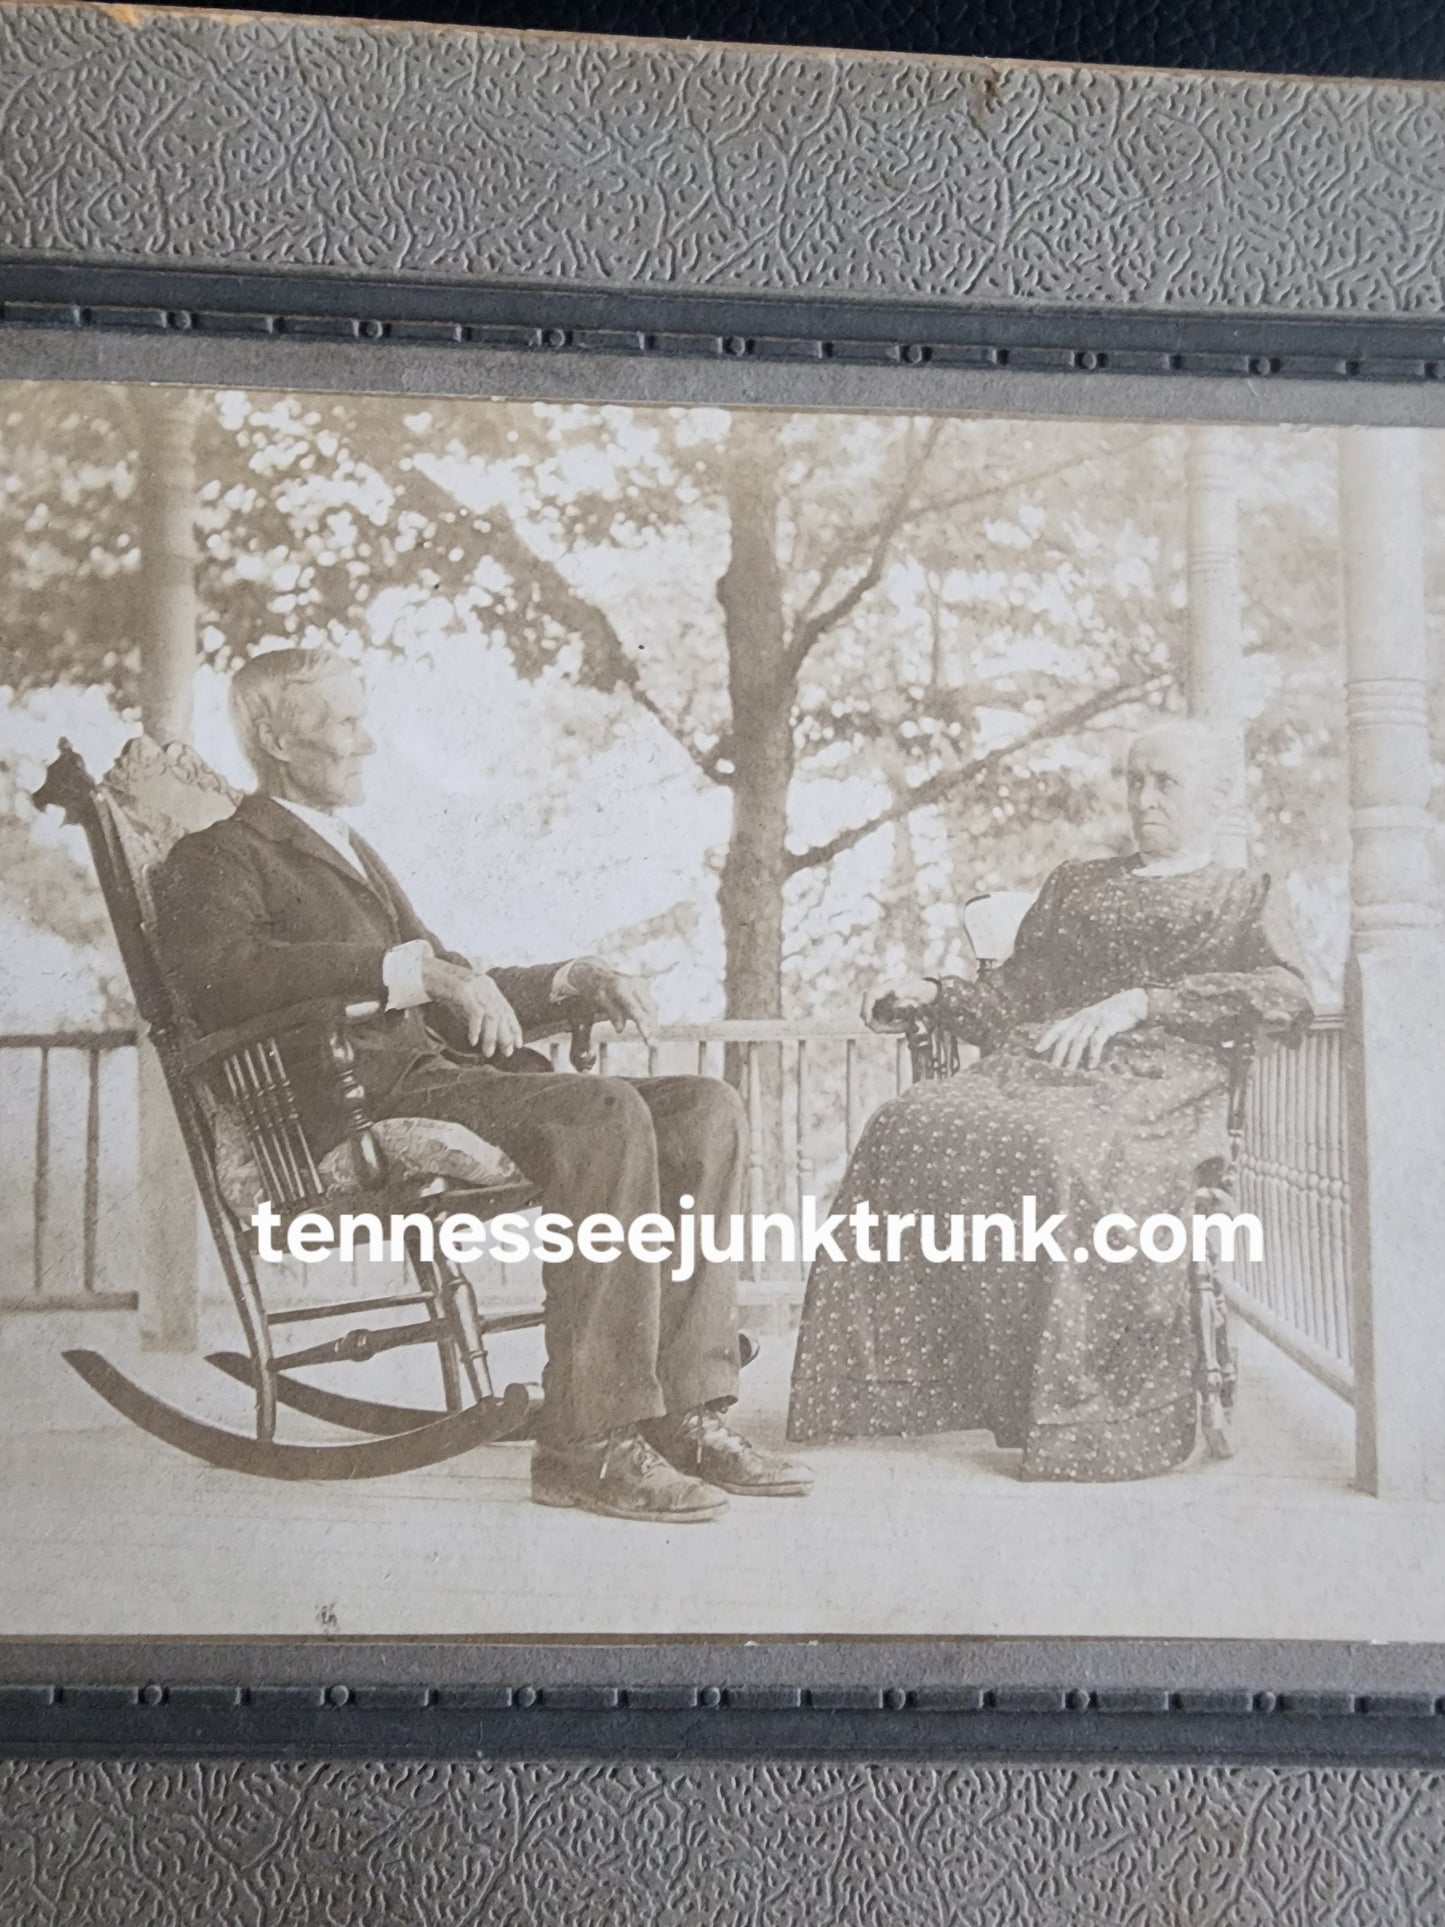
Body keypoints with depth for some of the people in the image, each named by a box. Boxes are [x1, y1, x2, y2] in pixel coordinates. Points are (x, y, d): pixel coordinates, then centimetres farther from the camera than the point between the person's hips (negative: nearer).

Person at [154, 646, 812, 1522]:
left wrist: (575, 982, 11)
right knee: (604, 1114, -31)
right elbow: (228, 970, -18)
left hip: (447, 1067, 9)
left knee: (705, 1108, -9)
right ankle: (589, 1441, -30)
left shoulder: (356, 852, 33)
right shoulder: (217, 857, 6)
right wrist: (416, 968, -26)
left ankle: (685, 1409, -15)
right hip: (364, 1096, -8)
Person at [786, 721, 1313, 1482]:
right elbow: (1015, 996, 27)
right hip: (1039, 1061, 4)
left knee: (1058, 1153, -39)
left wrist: (1141, 1001, -13)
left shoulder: (1244, 896, 20)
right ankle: (905, 1377, -29)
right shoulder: (1073, 883, 33)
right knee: (909, 1128, -28)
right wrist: (932, 992, 6)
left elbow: (1285, 994, -1)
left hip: (1159, 1075, -4)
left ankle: (1088, 1417, -32)